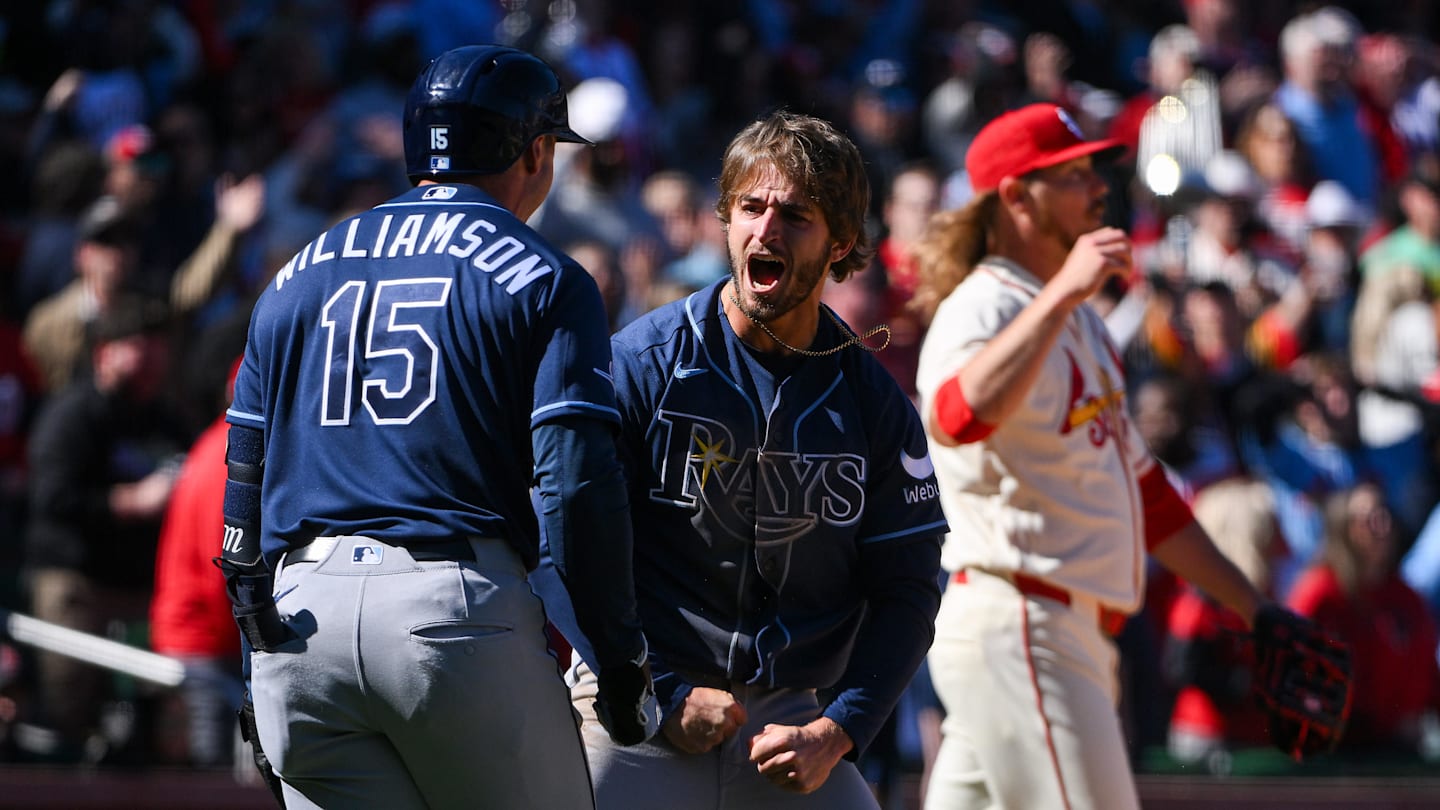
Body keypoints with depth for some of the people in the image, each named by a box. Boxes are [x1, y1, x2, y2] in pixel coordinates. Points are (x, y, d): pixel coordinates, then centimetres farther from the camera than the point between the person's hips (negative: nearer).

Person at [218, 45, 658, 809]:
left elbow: (244, 479, 17)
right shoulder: (541, 279, 3)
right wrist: (621, 658, -3)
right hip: (456, 603, -5)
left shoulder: (295, 277, 18)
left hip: (301, 610, 5)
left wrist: (260, 668, 21)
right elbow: (576, 483, -7)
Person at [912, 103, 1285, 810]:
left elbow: (1139, 485, 26)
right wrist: (1061, 294, -36)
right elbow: (958, 419, -35)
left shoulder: (1077, 320, 21)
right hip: (1016, 631, -10)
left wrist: (1253, 609, 23)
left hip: (1073, 634, 10)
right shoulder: (982, 310, -11)